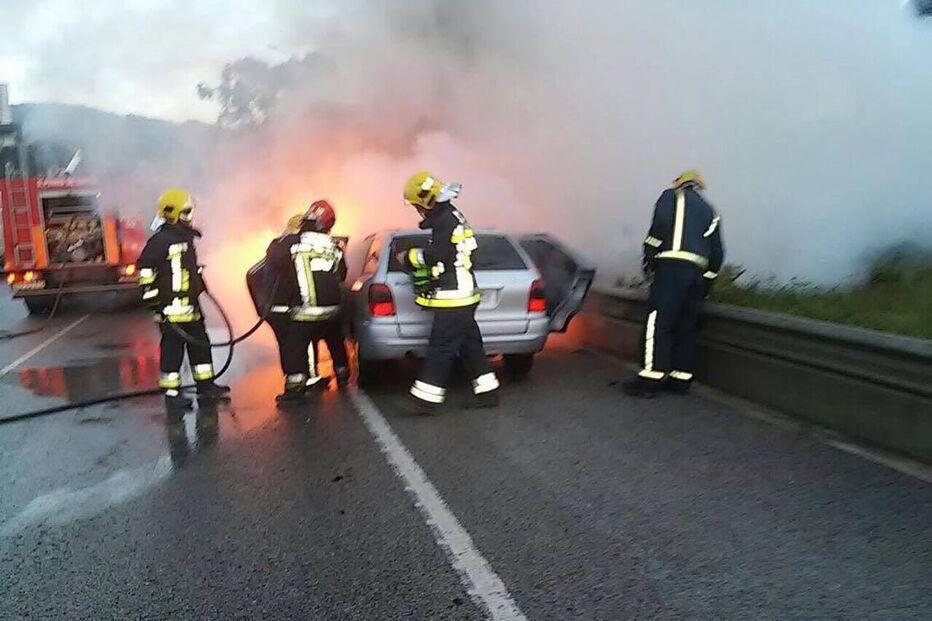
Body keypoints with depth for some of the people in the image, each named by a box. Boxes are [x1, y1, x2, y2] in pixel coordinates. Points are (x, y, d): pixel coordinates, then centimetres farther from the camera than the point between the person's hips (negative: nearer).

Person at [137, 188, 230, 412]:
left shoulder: (187, 237, 15)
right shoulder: (160, 240, -13)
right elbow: (145, 271, -16)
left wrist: (201, 286, 29)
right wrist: (154, 303, -17)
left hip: (191, 304, 9)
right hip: (172, 307, -9)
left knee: (200, 344, 15)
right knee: (172, 349, -2)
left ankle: (206, 385, 26)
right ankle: (172, 394, 6)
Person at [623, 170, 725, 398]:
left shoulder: (672, 196, 12)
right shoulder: (711, 213, 28)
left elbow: (661, 223, -9)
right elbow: (717, 253, 21)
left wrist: (649, 255, -3)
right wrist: (706, 283, 24)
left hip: (672, 265, -6)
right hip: (698, 272, 6)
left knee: (658, 322, -9)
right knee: (686, 326, 9)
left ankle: (651, 377, -14)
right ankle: (681, 379, 11)